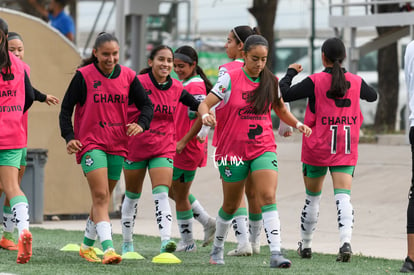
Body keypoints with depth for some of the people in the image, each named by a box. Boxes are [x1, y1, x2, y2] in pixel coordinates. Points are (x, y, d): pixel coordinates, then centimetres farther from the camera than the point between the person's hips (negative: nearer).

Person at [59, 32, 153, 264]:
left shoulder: (128, 76, 3)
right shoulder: (84, 76, -6)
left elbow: (147, 105, 8)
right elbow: (66, 108, -2)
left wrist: (141, 124, -13)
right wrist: (69, 137, -14)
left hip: (118, 145, 4)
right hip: (90, 143, -4)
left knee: (104, 198, 13)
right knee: (100, 196, -16)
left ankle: (88, 245, 30)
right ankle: (108, 248, -25)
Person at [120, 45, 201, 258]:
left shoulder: (176, 88, -2)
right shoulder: (138, 83, -13)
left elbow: (198, 107, 4)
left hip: (163, 150, 1)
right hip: (135, 147, -1)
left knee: (162, 194, -15)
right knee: (132, 196, 13)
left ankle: (166, 241, -25)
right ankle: (127, 243, 27)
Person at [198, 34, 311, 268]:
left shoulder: (271, 82, 5)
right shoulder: (230, 79, -6)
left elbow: (281, 110, 19)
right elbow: (205, 104, -8)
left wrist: (297, 124, 1)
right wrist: (206, 115, -31)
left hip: (264, 149, 2)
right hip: (233, 150, -2)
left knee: (268, 197, -18)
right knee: (231, 205, 11)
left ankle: (276, 253, -25)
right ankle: (218, 247, 36)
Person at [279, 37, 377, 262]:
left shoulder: (315, 81, -10)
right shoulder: (355, 81, 2)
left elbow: (283, 94, -11)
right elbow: (372, 96, 23)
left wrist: (290, 72, 6)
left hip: (318, 148, -2)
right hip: (346, 150, 2)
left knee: (312, 197, 14)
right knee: (343, 197, -6)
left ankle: (305, 246, 24)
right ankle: (346, 241, -27)